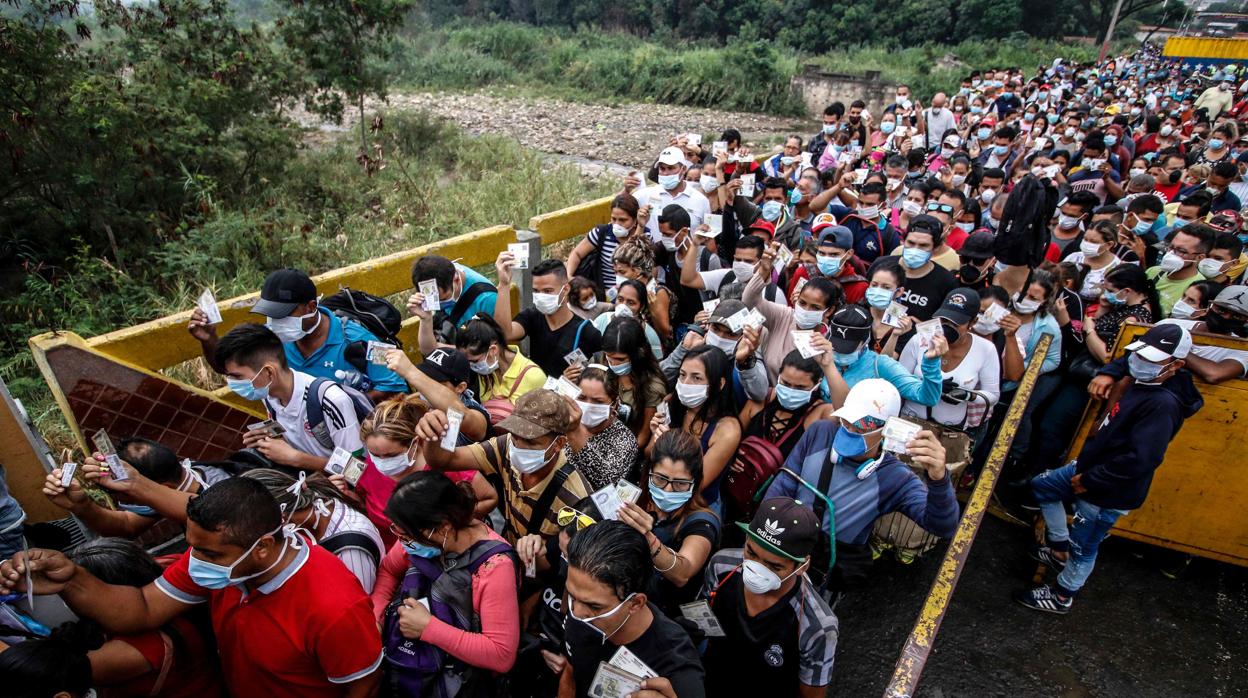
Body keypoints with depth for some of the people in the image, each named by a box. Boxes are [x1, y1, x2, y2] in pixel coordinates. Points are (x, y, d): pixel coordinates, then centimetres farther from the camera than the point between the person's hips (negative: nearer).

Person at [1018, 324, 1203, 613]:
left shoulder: (1163, 404, -29)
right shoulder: (1144, 380, -2)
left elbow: (1139, 459, -34)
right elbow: (1128, 361, 24)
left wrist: (1089, 481, -24)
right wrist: (1107, 373, 1)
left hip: (1109, 492, -10)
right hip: (1089, 468, 10)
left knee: (1083, 549, 8)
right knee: (1041, 485, 24)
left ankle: (1062, 597, 31)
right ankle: (1060, 550, 35)